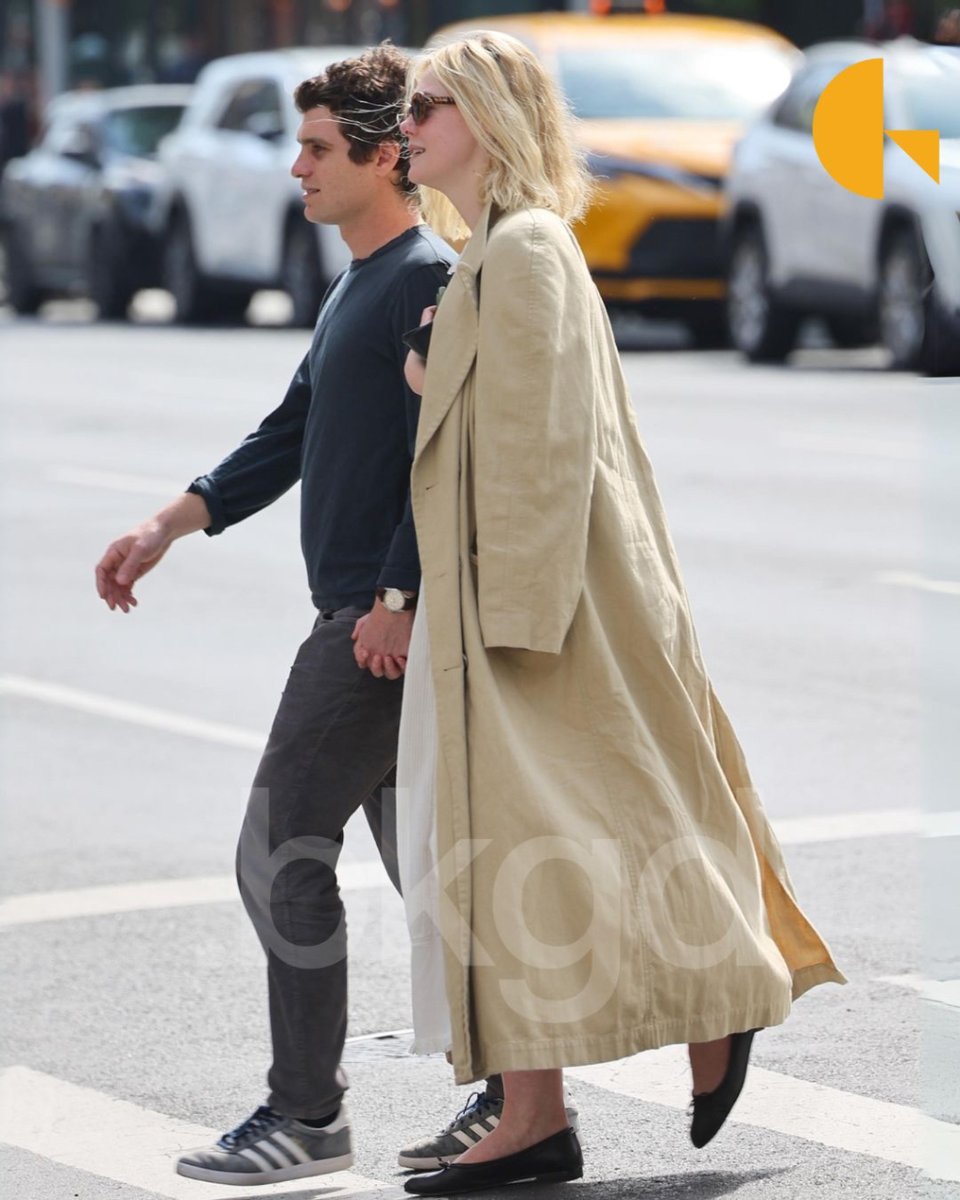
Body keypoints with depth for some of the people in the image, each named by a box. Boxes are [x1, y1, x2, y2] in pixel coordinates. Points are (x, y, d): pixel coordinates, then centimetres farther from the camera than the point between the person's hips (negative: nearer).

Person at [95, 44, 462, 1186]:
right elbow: (291, 436, 22)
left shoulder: (431, 280, -12)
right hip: (363, 617, 10)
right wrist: (171, 523, 14)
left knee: (282, 853, -7)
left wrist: (398, 597, -24)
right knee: (421, 859, 12)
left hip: (385, 625, -10)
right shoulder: (356, 286, 19)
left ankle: (306, 1114, -1)